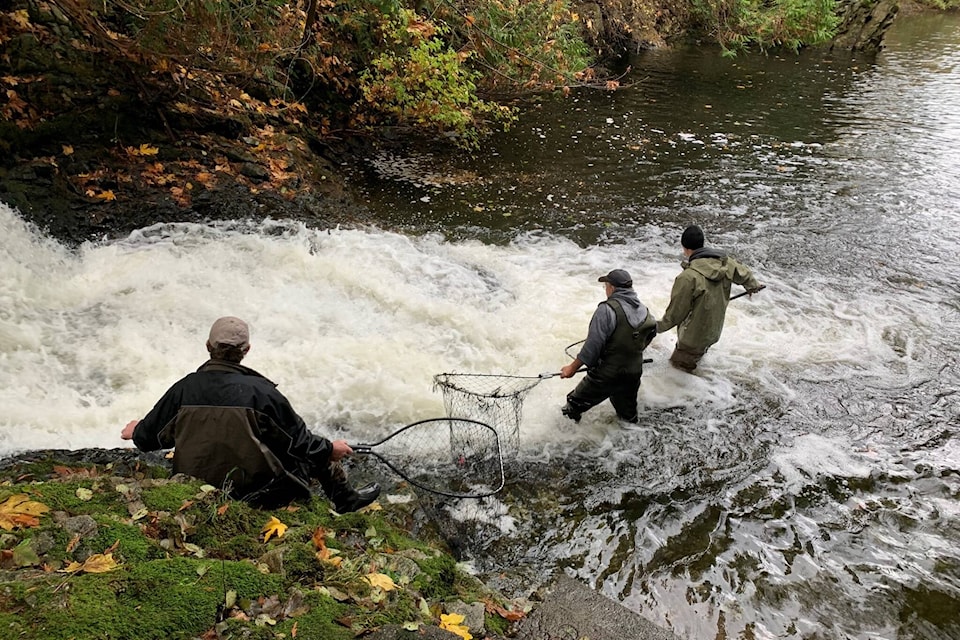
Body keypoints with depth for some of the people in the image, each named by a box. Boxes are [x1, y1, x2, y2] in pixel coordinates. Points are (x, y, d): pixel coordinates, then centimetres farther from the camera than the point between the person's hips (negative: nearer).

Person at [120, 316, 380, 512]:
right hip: (258, 491, -5)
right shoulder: (260, 391, -22)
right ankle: (346, 499, 35)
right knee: (317, 452, 16)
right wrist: (330, 449, 7)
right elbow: (298, 441, -12)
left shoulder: (183, 389, -12)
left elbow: (148, 438, 3)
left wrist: (135, 430, 27)